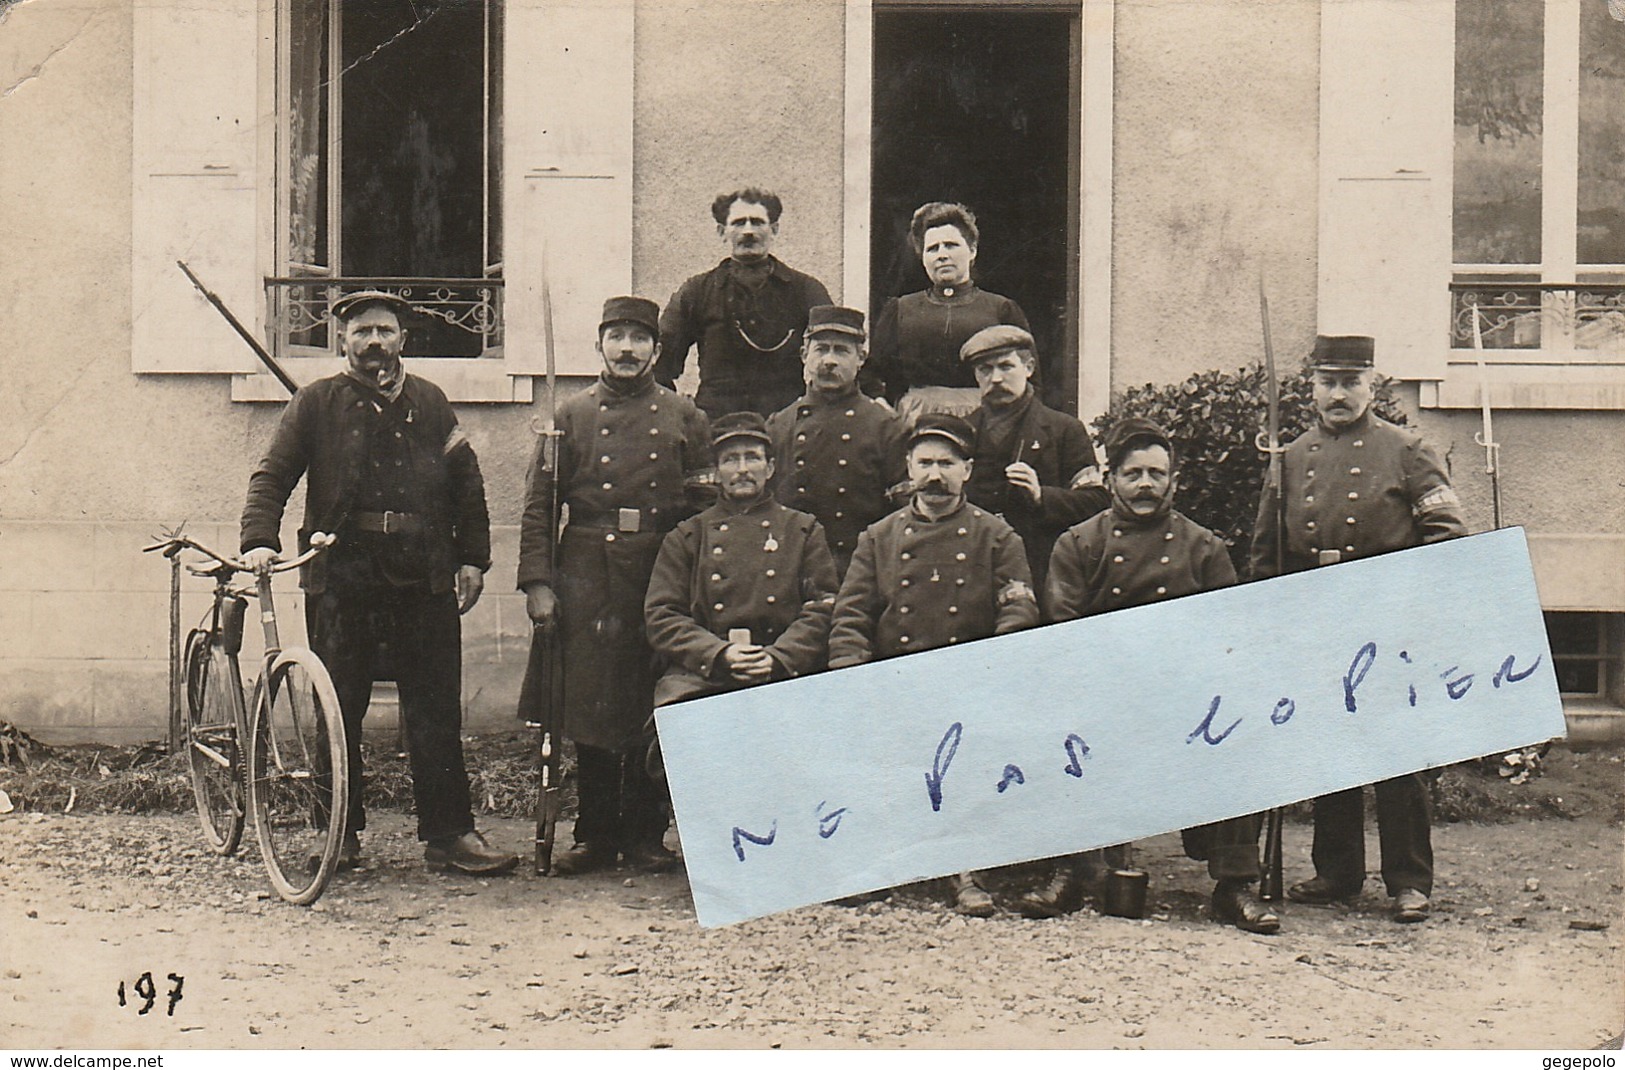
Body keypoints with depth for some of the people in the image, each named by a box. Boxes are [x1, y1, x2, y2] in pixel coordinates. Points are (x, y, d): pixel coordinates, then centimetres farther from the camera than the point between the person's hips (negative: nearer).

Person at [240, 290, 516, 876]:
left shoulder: (429, 402, 14)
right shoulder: (316, 403, 8)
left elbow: (465, 481, 16)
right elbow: (272, 476, 4)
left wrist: (472, 559, 10)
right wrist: (259, 539, -12)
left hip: (424, 579, 2)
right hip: (342, 577, -1)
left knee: (436, 709, 1)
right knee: (338, 711, 3)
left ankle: (447, 832, 7)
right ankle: (341, 832, 15)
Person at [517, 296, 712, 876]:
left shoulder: (684, 417, 9)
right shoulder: (572, 415, 8)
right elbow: (538, 507, 5)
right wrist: (536, 583, -5)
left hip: (661, 573, 0)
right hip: (586, 574, 0)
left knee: (654, 706, 3)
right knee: (586, 704, 2)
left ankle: (646, 834, 14)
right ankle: (596, 834, 12)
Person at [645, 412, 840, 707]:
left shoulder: (804, 531, 18)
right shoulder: (685, 537, 18)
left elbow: (824, 610, 9)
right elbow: (661, 616, 9)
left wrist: (778, 658, -10)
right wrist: (720, 655, -10)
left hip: (782, 675, 0)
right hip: (700, 677, 0)